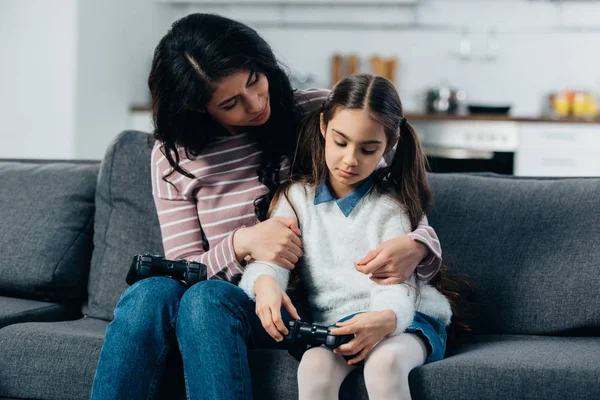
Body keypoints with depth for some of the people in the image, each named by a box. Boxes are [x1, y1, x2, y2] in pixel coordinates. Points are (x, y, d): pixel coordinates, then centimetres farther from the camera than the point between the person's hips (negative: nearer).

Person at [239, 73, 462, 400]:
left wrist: (384, 320, -35)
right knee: (315, 365, -32)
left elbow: (395, 289, -10)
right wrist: (265, 283, -32)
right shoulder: (297, 197, 8)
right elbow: (269, 257, -5)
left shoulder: (391, 206, 1)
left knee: (385, 361, -35)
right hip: (336, 325, 2)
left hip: (404, 321, -1)